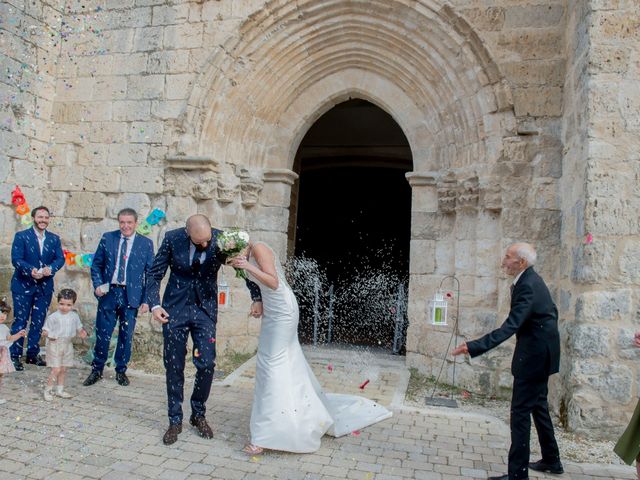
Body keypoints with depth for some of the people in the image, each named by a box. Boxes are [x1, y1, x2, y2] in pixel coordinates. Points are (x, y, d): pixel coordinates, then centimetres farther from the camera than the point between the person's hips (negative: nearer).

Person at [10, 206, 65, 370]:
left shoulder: (54, 239, 7)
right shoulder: (21, 236, -3)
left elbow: (60, 258, -2)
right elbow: (16, 259, -13)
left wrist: (51, 268, -23)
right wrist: (31, 270, -29)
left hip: (45, 286, 3)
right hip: (23, 285, -3)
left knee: (38, 322, 10)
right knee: (20, 321, 1)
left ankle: (33, 354, 22)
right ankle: (14, 356, 10)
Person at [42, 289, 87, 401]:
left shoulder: (74, 316, 2)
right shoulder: (53, 317, -12)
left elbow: (79, 327, 14)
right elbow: (45, 331, -7)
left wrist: (82, 332, -7)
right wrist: (50, 335, -28)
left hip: (67, 345, 5)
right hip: (55, 345, -5)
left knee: (63, 369, 13)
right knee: (56, 369, -7)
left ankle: (60, 390, 27)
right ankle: (47, 390, 10)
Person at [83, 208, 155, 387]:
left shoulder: (146, 244, 0)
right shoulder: (107, 238, 5)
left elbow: (150, 274, 0)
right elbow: (96, 264, 10)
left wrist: (146, 300, -6)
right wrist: (97, 284, -6)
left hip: (131, 296, -1)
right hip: (108, 292, 1)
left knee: (126, 336, 7)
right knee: (102, 334, 6)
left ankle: (121, 371, 24)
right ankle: (97, 370, 24)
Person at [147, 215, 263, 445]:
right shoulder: (172, 239, -13)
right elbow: (155, 274, -4)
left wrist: (257, 298, -12)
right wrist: (154, 304, -16)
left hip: (205, 308, 0)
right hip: (175, 308, 0)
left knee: (206, 364, -4)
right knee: (174, 366, 5)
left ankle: (199, 414, 21)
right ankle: (175, 420, 22)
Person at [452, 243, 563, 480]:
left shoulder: (527, 286, -25)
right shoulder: (530, 280, 5)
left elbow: (509, 327, -34)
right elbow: (551, 311, 17)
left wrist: (472, 347, -41)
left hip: (533, 355, -11)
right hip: (540, 352, 11)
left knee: (520, 412, -5)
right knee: (538, 405, 22)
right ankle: (551, 460, 38)